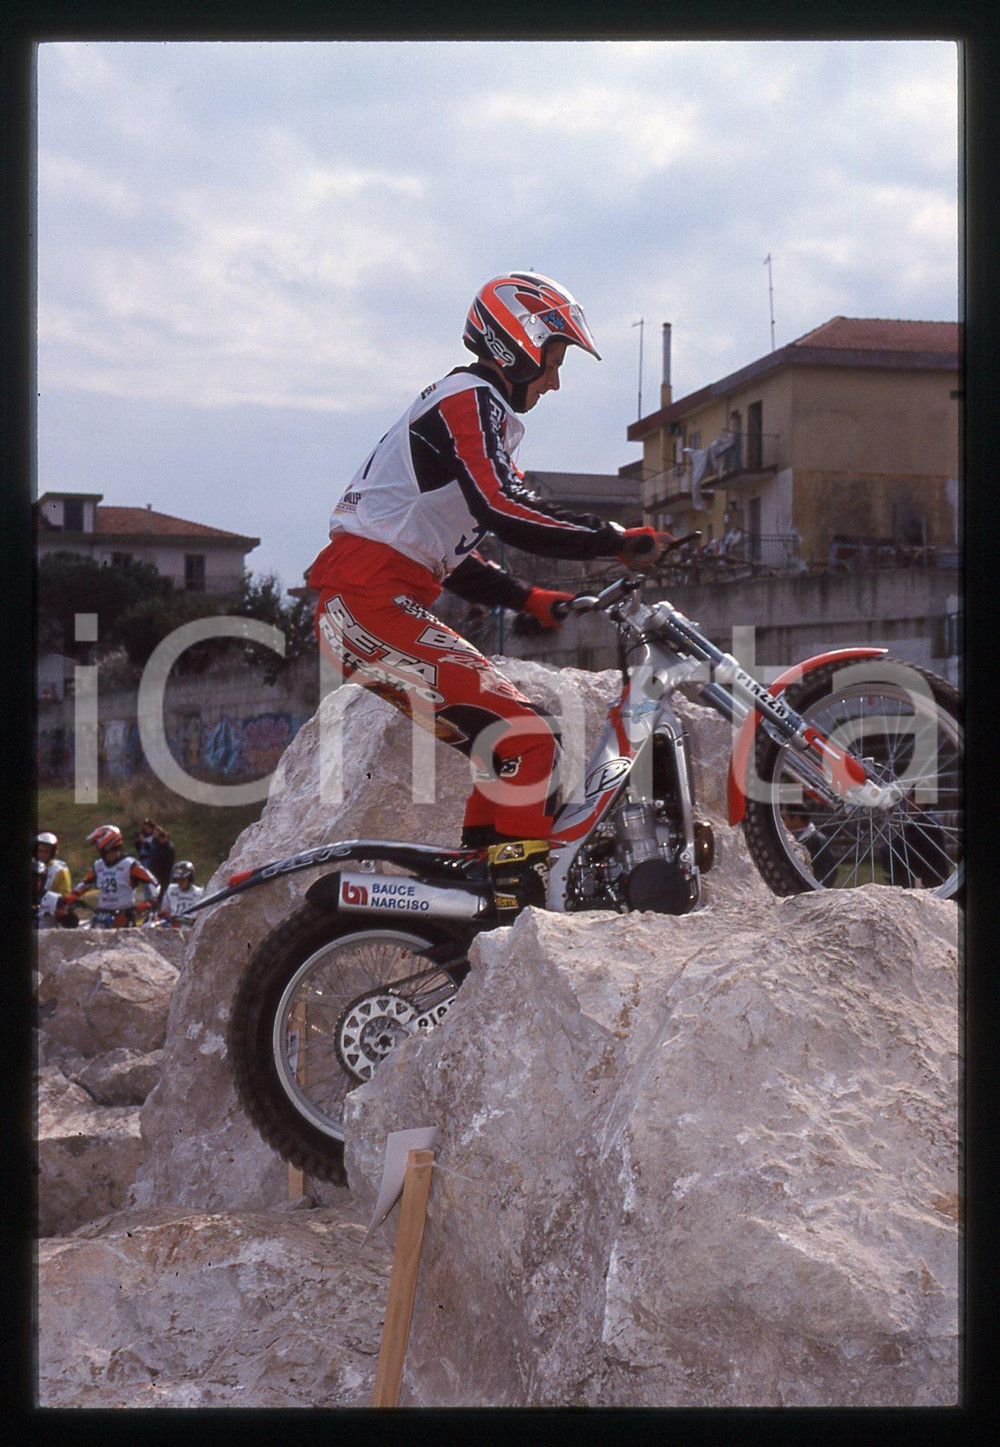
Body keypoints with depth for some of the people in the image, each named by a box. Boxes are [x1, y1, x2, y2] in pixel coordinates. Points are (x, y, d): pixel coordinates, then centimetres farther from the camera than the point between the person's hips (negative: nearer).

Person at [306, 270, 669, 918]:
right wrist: (617, 539, -16)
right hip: (372, 602, -11)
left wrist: (533, 601, 20)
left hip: (359, 609, 11)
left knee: (510, 742, 13)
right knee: (525, 738, -17)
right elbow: (505, 508, -23)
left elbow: (451, 556, 29)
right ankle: (517, 909, -18)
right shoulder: (470, 400, -5)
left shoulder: (474, 408, 27)